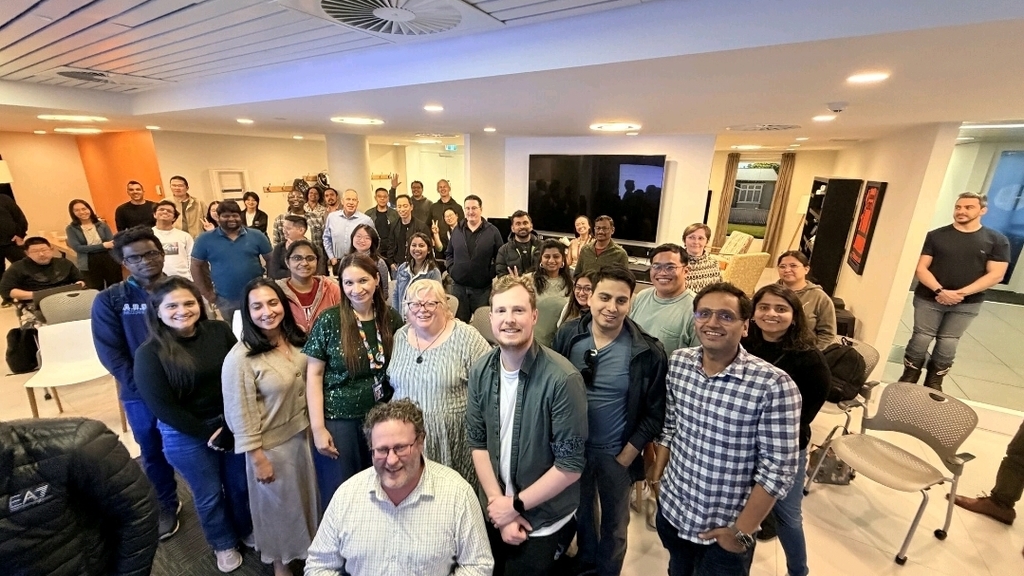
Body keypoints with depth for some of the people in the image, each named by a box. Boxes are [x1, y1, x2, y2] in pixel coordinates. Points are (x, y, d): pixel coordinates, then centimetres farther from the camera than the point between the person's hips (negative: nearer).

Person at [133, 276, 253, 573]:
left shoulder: (219, 331, -9)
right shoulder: (149, 353, -15)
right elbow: (161, 407, -14)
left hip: (233, 424, 2)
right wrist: (208, 433, -14)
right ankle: (224, 544, 45)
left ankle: (246, 530, 47)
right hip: (185, 436, -2)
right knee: (209, 494, 18)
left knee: (240, 484, 19)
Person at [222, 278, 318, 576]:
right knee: (279, 504, 18)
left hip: (304, 432, 5)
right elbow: (241, 415, -18)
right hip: (272, 444, -5)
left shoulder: (297, 340, -7)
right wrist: (257, 458, -13)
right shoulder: (240, 358, -24)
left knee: (307, 494, 24)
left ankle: (310, 546, 52)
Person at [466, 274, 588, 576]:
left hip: (545, 521, -4)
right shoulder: (481, 371, -10)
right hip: (496, 514, 5)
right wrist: (497, 502, -10)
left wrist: (515, 505, -14)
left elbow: (570, 466, -21)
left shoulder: (562, 379, -27)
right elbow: (477, 443, -3)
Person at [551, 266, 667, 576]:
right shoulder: (568, 335, -14)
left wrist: (627, 455, -10)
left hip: (616, 454, -2)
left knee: (614, 522, 24)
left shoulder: (647, 352, -19)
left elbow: (654, 412, -11)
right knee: (581, 511, 28)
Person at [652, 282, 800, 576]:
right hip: (671, 508, 4)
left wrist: (742, 531, -13)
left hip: (726, 527, -4)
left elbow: (777, 469, -18)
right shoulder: (677, 362, -9)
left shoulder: (774, 386, -24)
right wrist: (658, 472, 8)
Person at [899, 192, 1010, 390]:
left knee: (947, 344, 6)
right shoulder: (935, 236, -2)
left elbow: (996, 275, -5)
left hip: (967, 304, 1)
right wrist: (939, 290, -19)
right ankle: (908, 377, 15)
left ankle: (934, 382, 22)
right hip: (929, 299, -1)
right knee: (921, 339, 1)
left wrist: (961, 293, -17)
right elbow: (921, 268, -5)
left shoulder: (997, 240, 1)